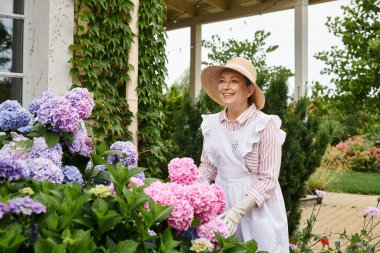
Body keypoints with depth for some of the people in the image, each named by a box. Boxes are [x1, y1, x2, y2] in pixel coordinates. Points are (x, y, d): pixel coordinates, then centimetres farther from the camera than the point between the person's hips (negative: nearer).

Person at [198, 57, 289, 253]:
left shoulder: (265, 125, -16)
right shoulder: (211, 123, 0)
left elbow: (268, 179, -15)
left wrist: (238, 211, -24)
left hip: (258, 209, -4)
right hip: (222, 202, 5)